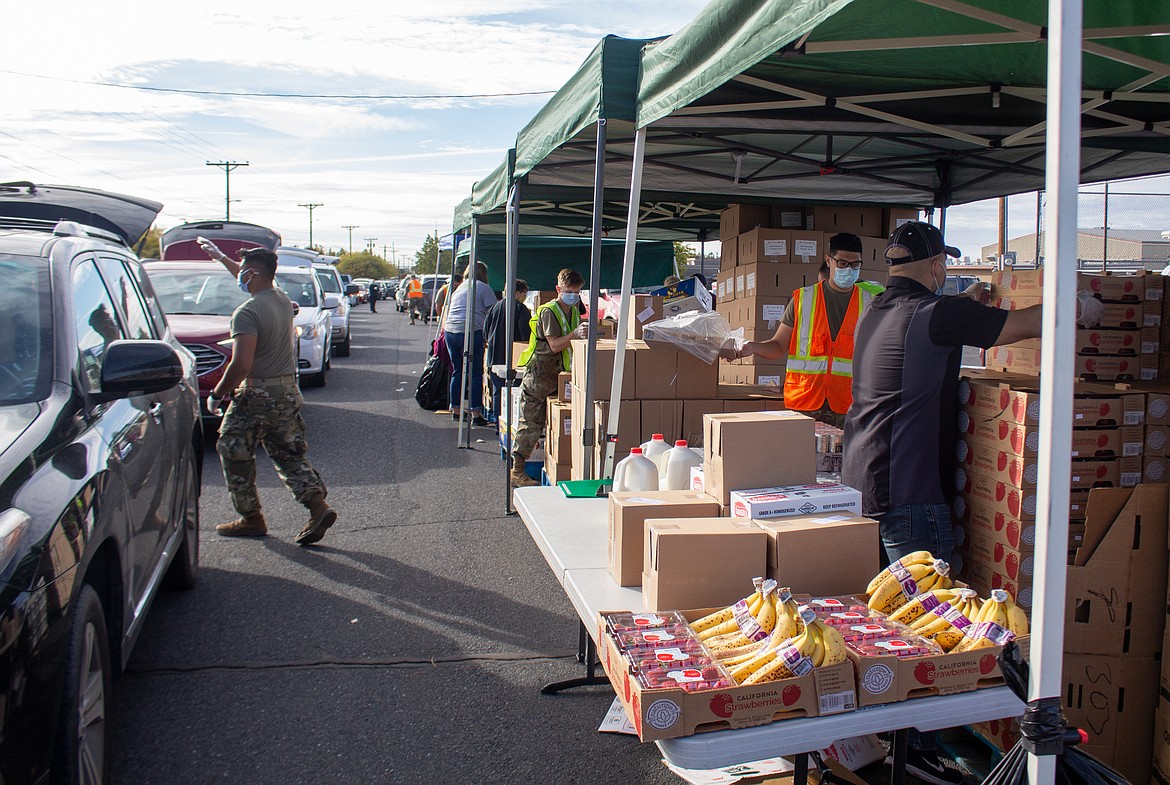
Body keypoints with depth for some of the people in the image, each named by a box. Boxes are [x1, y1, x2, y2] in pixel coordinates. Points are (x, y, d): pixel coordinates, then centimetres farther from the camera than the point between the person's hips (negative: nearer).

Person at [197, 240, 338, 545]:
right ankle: (318, 506, -1)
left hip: (256, 395, -8)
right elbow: (255, 281, 28)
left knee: (234, 454, 10)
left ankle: (251, 518, 14)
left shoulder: (247, 312, -19)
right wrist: (220, 257, 38)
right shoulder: (282, 299, 6)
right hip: (288, 391, 8)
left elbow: (241, 365, -26)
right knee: (290, 456, 13)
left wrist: (217, 394, -12)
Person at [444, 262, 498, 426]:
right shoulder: (483, 288, 3)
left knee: (457, 371, 16)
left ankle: (455, 410, 22)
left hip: (450, 331, 6)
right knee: (476, 374, -2)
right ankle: (476, 414, -6)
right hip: (470, 332, -6)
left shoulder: (459, 288, 23)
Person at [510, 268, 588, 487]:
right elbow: (554, 345, -18)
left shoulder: (574, 312, 14)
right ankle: (517, 470, 1)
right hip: (539, 373, -8)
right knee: (531, 424, -6)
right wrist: (575, 334, -29)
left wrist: (585, 333, -3)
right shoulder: (548, 311, -11)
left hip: (560, 373, 8)